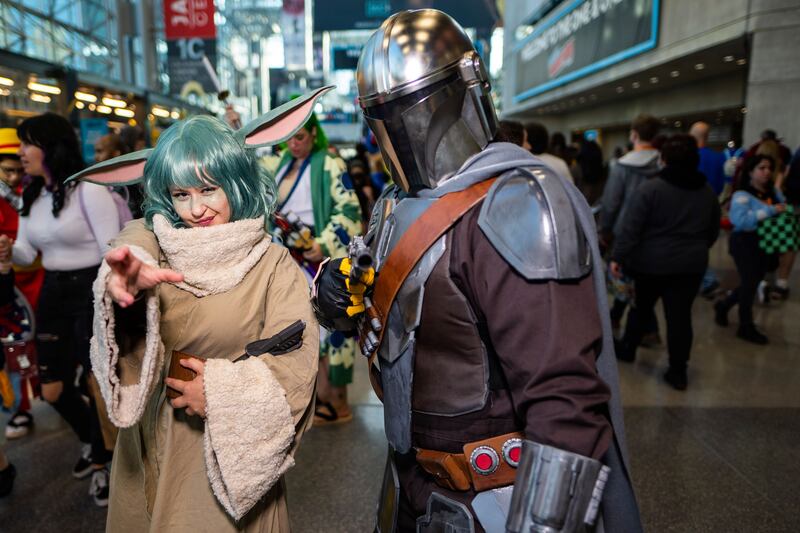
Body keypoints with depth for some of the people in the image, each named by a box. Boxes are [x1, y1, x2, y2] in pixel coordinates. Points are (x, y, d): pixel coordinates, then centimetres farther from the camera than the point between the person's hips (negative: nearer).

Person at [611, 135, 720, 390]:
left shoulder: (650, 188, -13)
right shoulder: (708, 192, 6)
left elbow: (631, 228, -17)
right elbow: (714, 231, 18)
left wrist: (618, 257, -13)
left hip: (651, 262, -3)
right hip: (691, 264, 4)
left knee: (641, 308, 16)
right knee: (680, 316, 6)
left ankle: (627, 349, 33)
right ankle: (678, 371, 12)